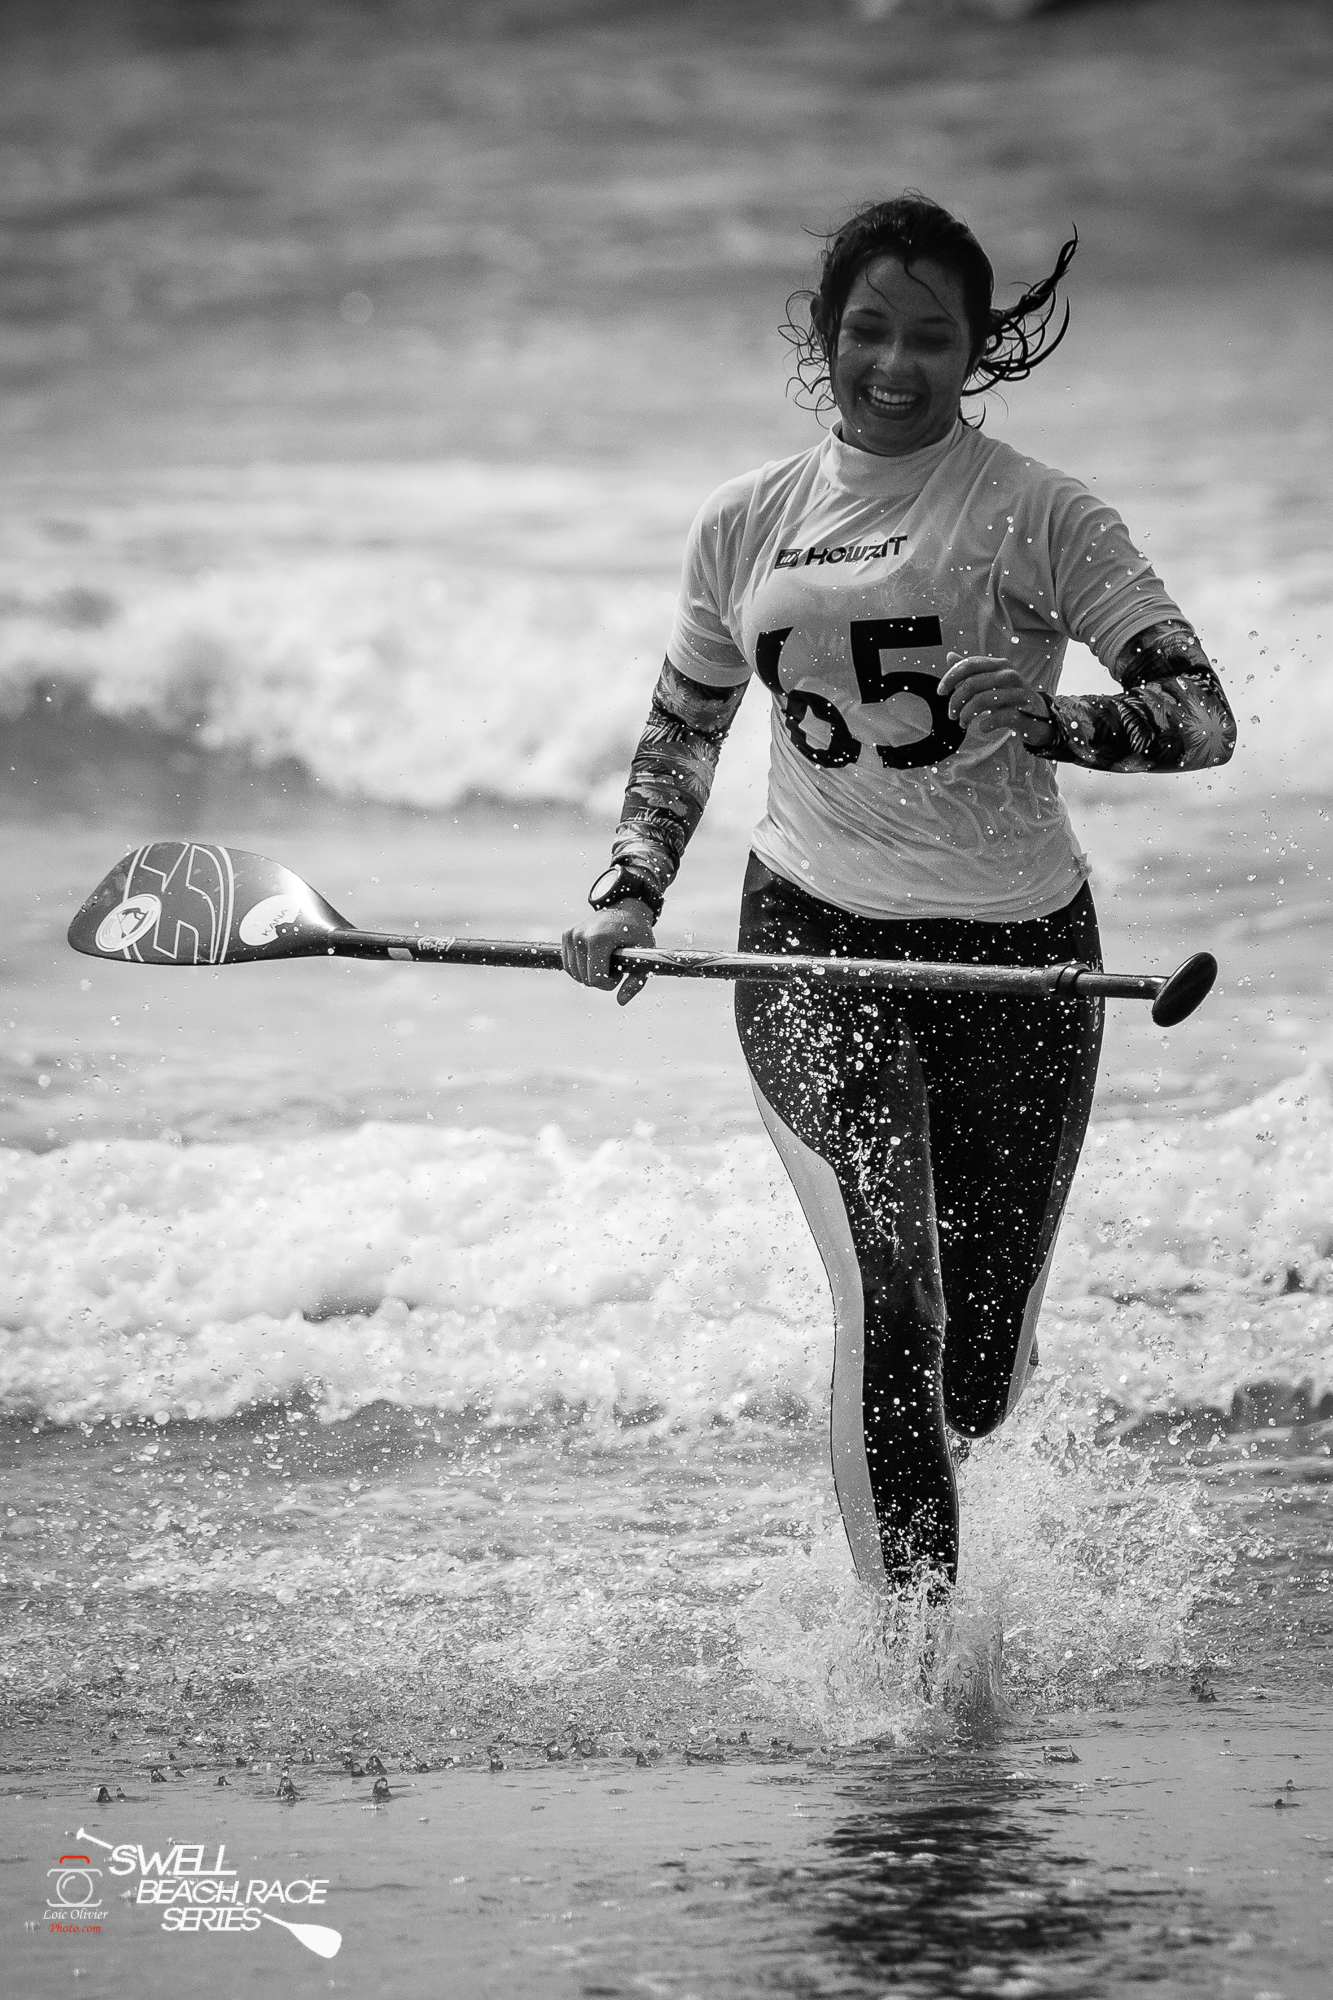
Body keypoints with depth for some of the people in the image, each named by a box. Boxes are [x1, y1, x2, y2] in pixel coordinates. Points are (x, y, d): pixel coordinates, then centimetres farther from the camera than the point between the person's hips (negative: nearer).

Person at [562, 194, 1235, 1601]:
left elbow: (1203, 719, -9)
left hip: (1019, 951, -1)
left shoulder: (1039, 515, -3)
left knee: (974, 1383, 6)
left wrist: (1046, 718, -27)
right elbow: (681, 732, 22)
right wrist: (630, 896, 7)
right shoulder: (747, 527, 8)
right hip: (814, 942, 1)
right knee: (886, 1293, -23)